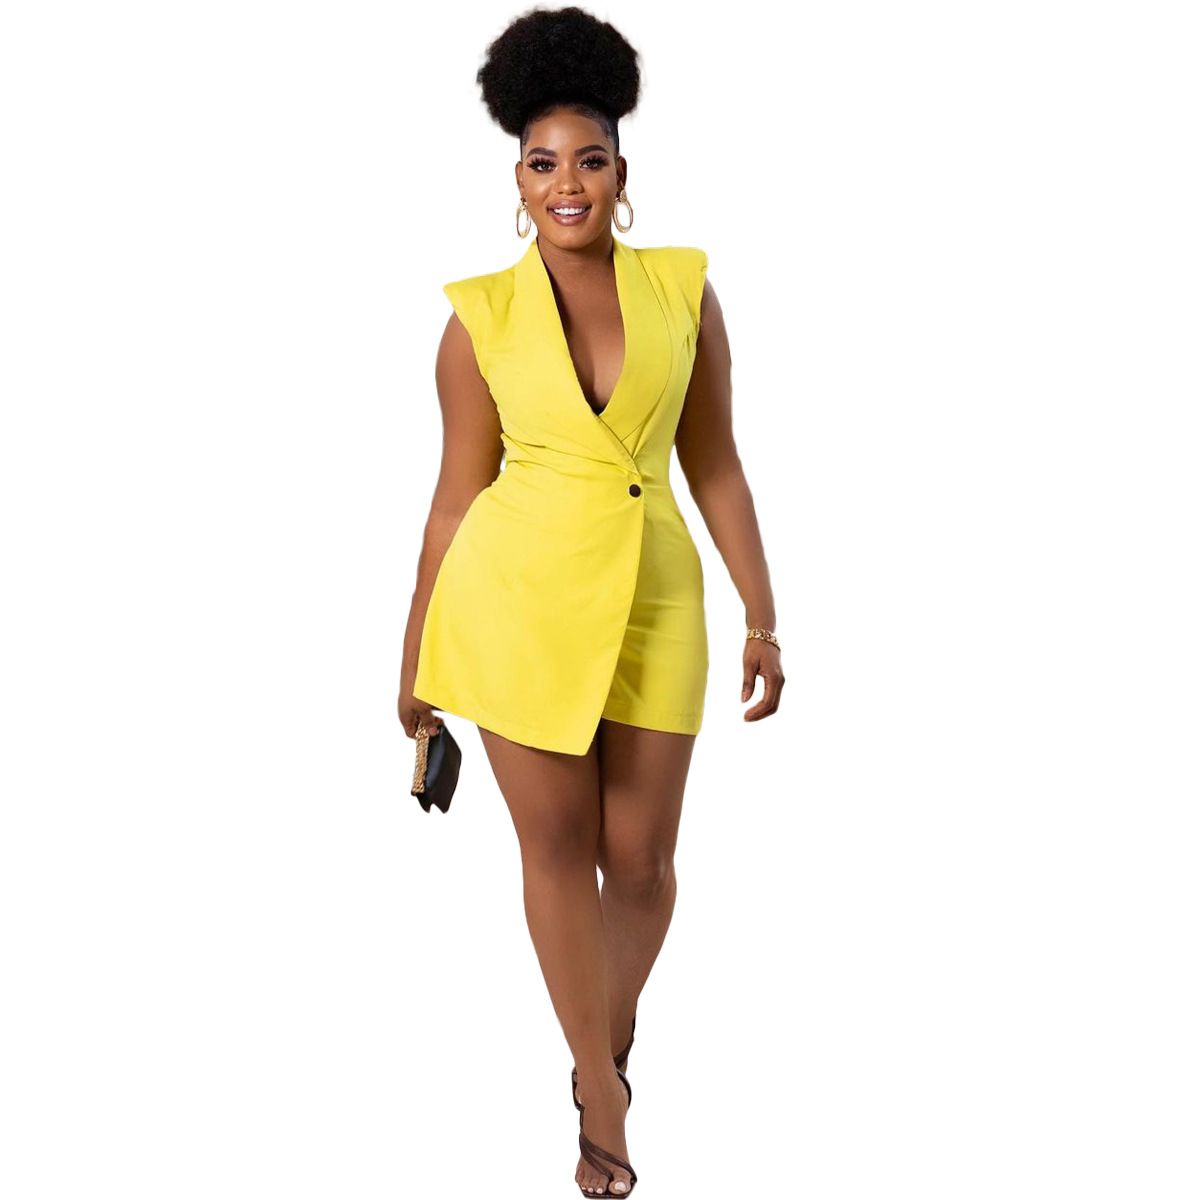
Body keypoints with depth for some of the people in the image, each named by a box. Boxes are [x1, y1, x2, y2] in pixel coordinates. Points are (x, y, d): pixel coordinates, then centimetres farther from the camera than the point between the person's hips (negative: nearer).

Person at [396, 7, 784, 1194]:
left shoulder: (682, 289, 2)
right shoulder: (482, 316, -1)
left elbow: (715, 465, 6)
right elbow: (458, 489, 5)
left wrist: (763, 618, 4)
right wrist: (415, 650, 8)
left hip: (652, 596, 2)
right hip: (518, 592, -1)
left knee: (642, 858, 7)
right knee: (559, 845, 7)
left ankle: (608, 1036, 38)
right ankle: (603, 1095, 24)